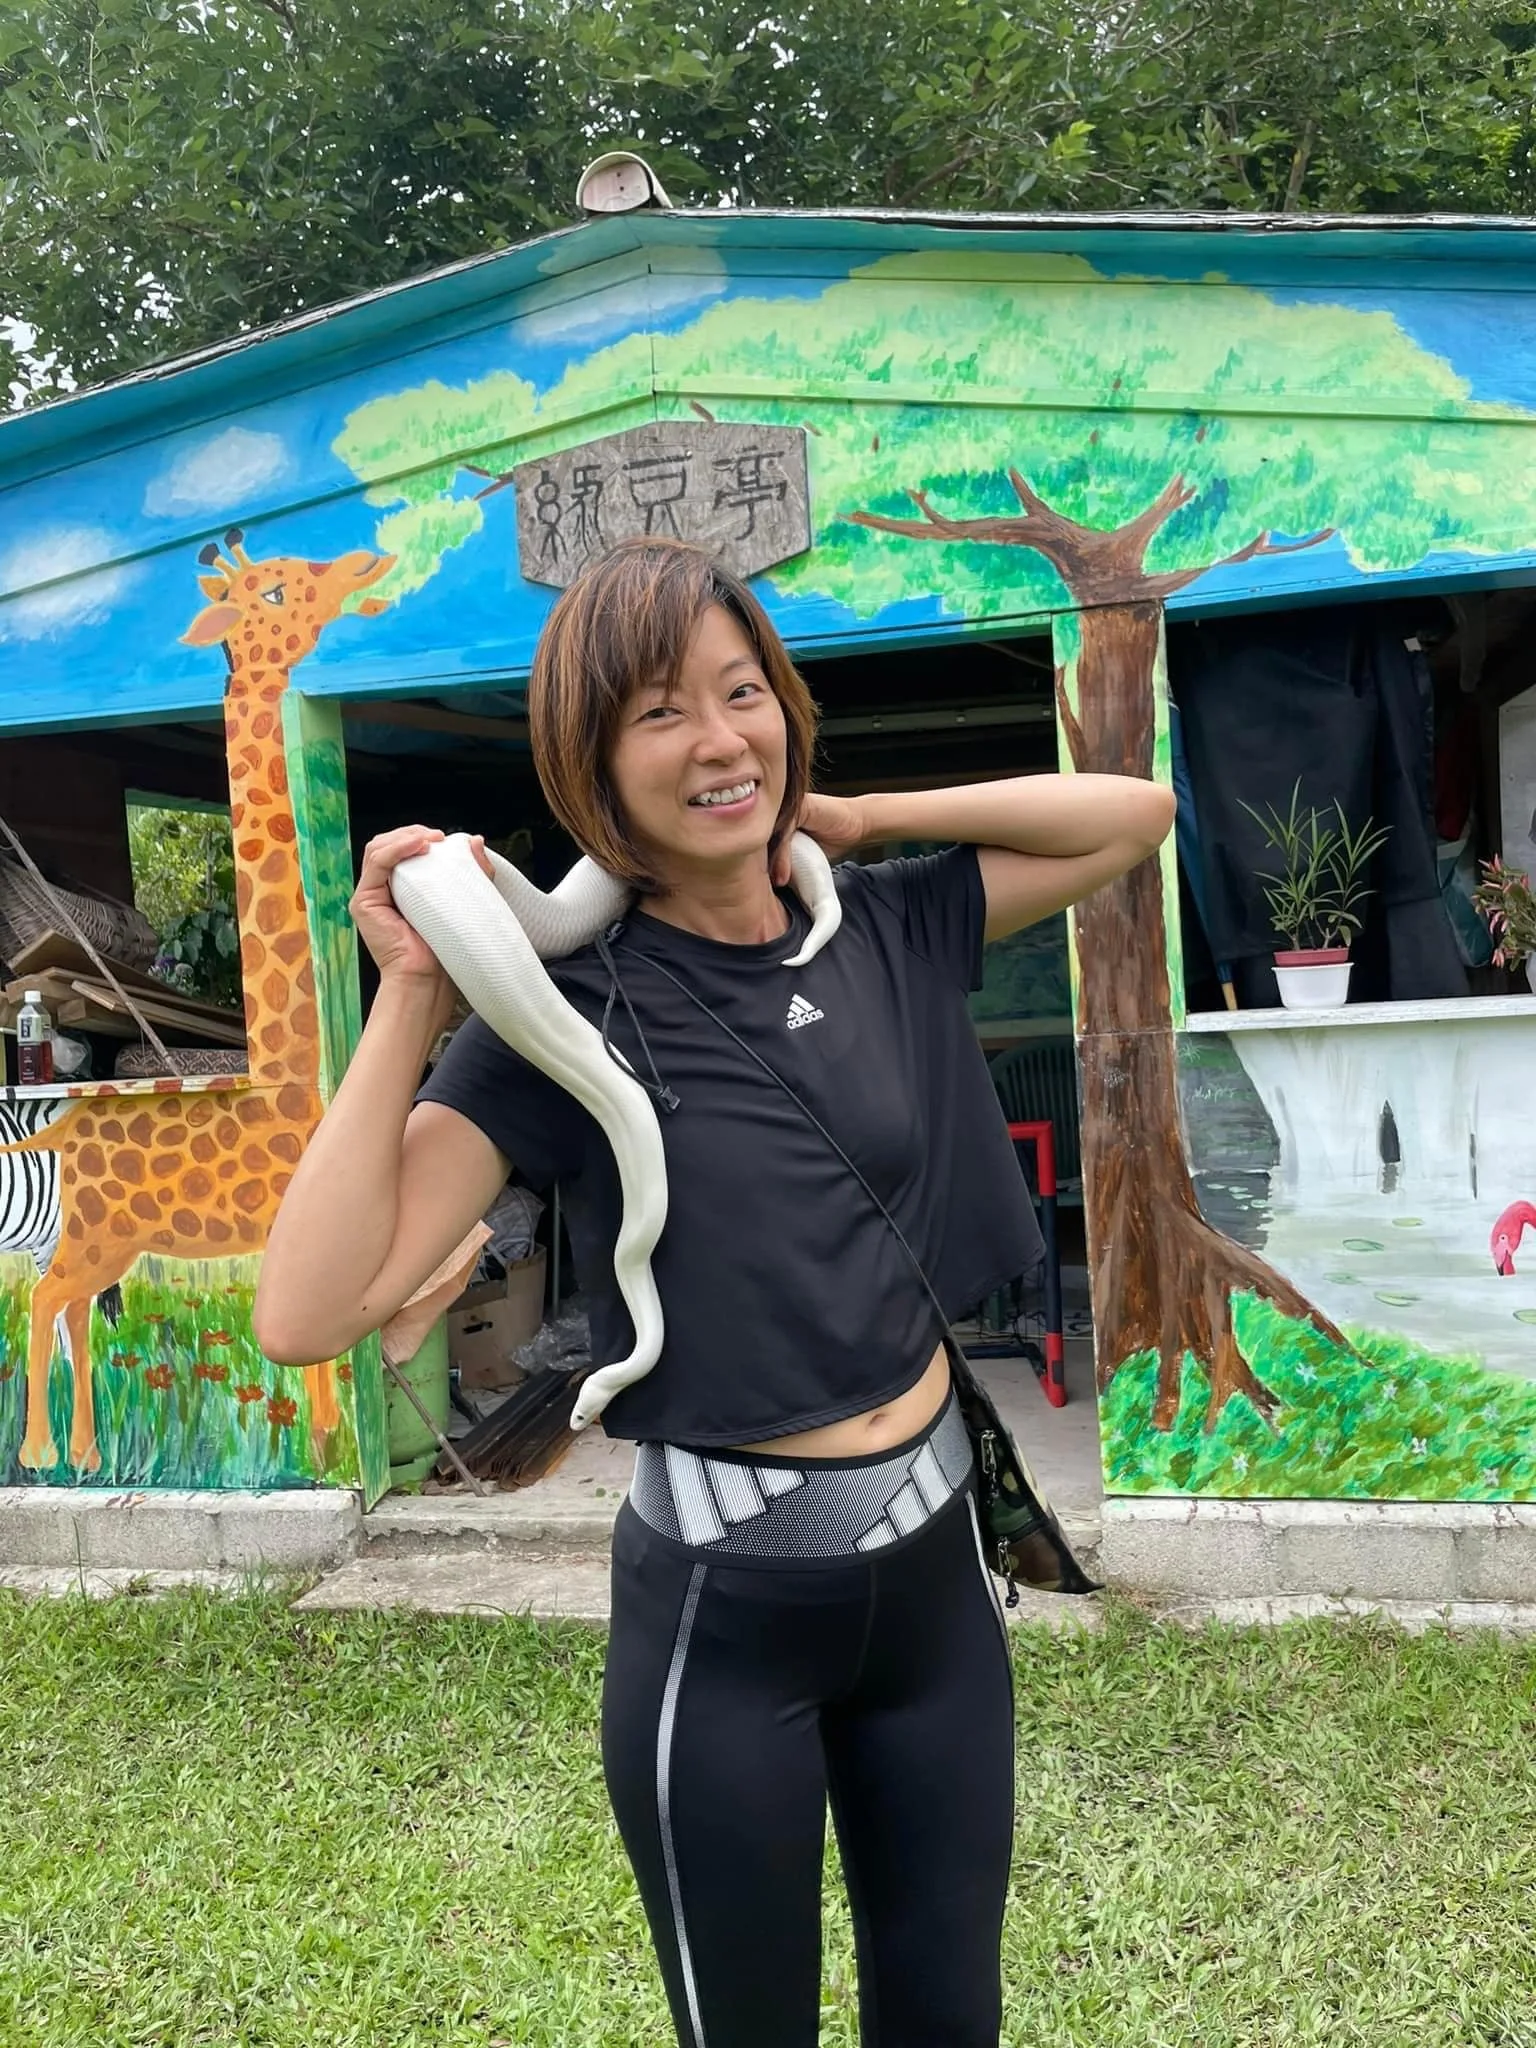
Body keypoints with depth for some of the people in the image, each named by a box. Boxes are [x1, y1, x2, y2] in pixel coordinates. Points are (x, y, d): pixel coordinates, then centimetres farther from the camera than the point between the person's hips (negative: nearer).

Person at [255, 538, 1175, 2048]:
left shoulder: (887, 930, -2)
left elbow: (1134, 814, 2)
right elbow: (306, 1314, -23)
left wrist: (864, 820, -5)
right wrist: (409, 996, -25)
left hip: (934, 1556, 4)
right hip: (724, 1612, -4)